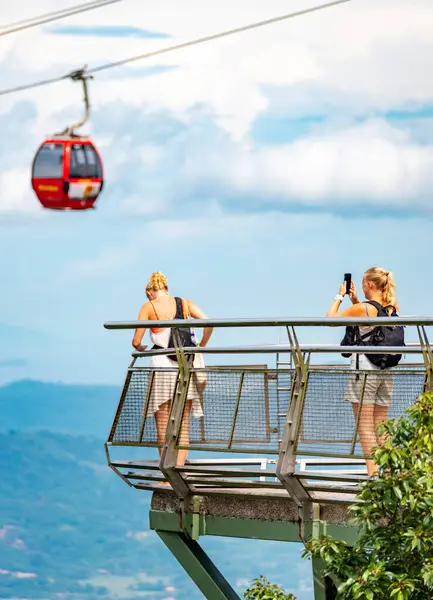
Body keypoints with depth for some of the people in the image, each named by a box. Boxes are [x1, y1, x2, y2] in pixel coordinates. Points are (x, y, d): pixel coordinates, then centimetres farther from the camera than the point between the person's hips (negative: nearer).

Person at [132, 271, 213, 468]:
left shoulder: (149, 307, 0)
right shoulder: (185, 304, 8)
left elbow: (136, 342, -3)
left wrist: (141, 348, 20)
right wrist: (201, 347, 8)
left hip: (161, 366, -3)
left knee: (163, 426, 6)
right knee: (183, 425, 6)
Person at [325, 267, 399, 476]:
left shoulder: (362, 309, -13)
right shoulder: (392, 309, 6)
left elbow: (330, 318, -3)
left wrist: (340, 296, 8)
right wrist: (355, 301, 20)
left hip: (364, 368, -6)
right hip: (385, 371, 6)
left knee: (365, 425, -4)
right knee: (380, 426, 10)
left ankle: (372, 471, -11)